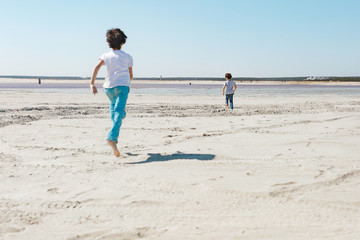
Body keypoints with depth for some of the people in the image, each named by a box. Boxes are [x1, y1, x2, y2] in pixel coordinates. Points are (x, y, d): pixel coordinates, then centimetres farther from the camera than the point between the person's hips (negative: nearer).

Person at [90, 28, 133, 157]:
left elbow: (97, 67, -8)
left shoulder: (106, 56, 11)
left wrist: (92, 84, -10)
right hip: (122, 85, -3)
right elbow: (131, 76, 14)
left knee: (113, 106, 31)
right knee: (118, 112, -15)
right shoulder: (127, 57, 9)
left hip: (108, 87, 3)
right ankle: (112, 137, -36)